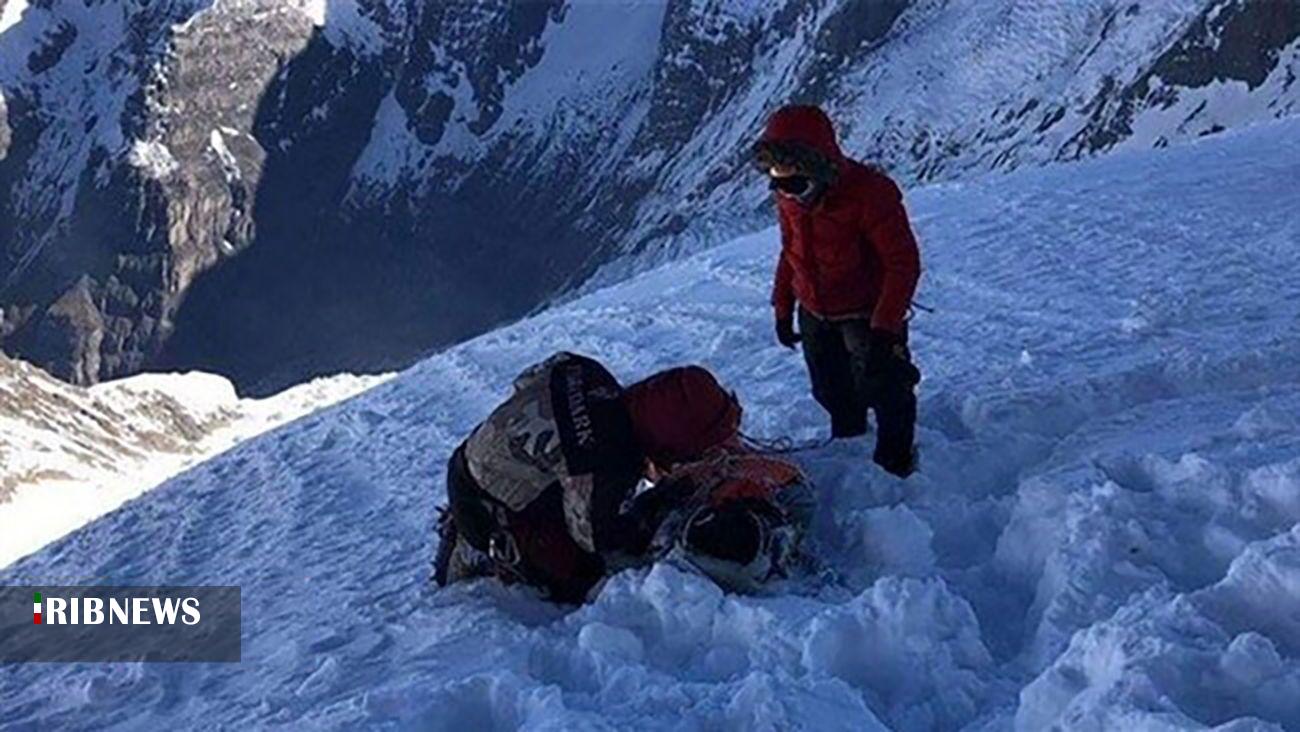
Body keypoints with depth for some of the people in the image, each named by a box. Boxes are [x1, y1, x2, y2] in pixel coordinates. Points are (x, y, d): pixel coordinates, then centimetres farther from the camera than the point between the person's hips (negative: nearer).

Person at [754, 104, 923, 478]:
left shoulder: (871, 194, -27)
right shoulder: (789, 197, -6)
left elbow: (903, 264, -23)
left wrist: (884, 328, -26)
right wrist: (783, 309, 12)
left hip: (866, 313, -6)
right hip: (815, 314, 6)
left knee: (882, 388, 0)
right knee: (833, 392, 19)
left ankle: (895, 464, 20)